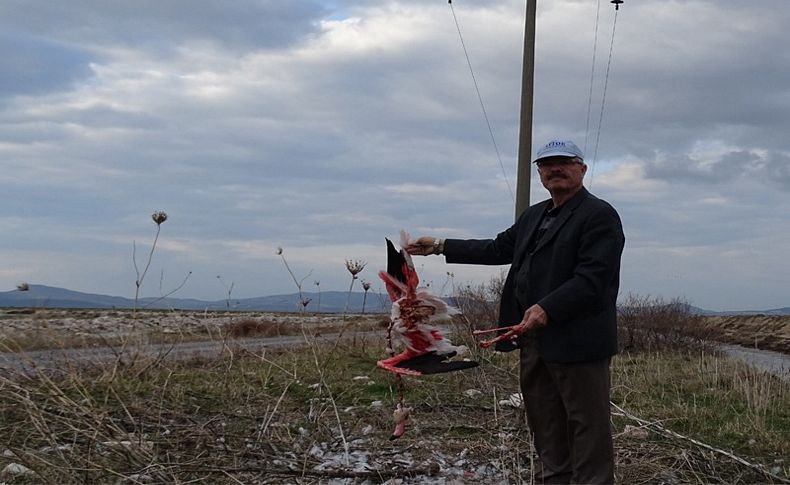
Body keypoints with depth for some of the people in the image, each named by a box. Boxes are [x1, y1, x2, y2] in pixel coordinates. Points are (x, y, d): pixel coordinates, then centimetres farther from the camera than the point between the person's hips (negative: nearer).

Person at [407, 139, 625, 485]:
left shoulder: (599, 215, -7)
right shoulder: (534, 216, 20)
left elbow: (592, 278, -18)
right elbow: (498, 248, 25)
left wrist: (547, 309, -28)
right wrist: (440, 247, 23)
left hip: (576, 342, -8)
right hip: (533, 339, 8)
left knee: (588, 434, -3)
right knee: (547, 434, 14)